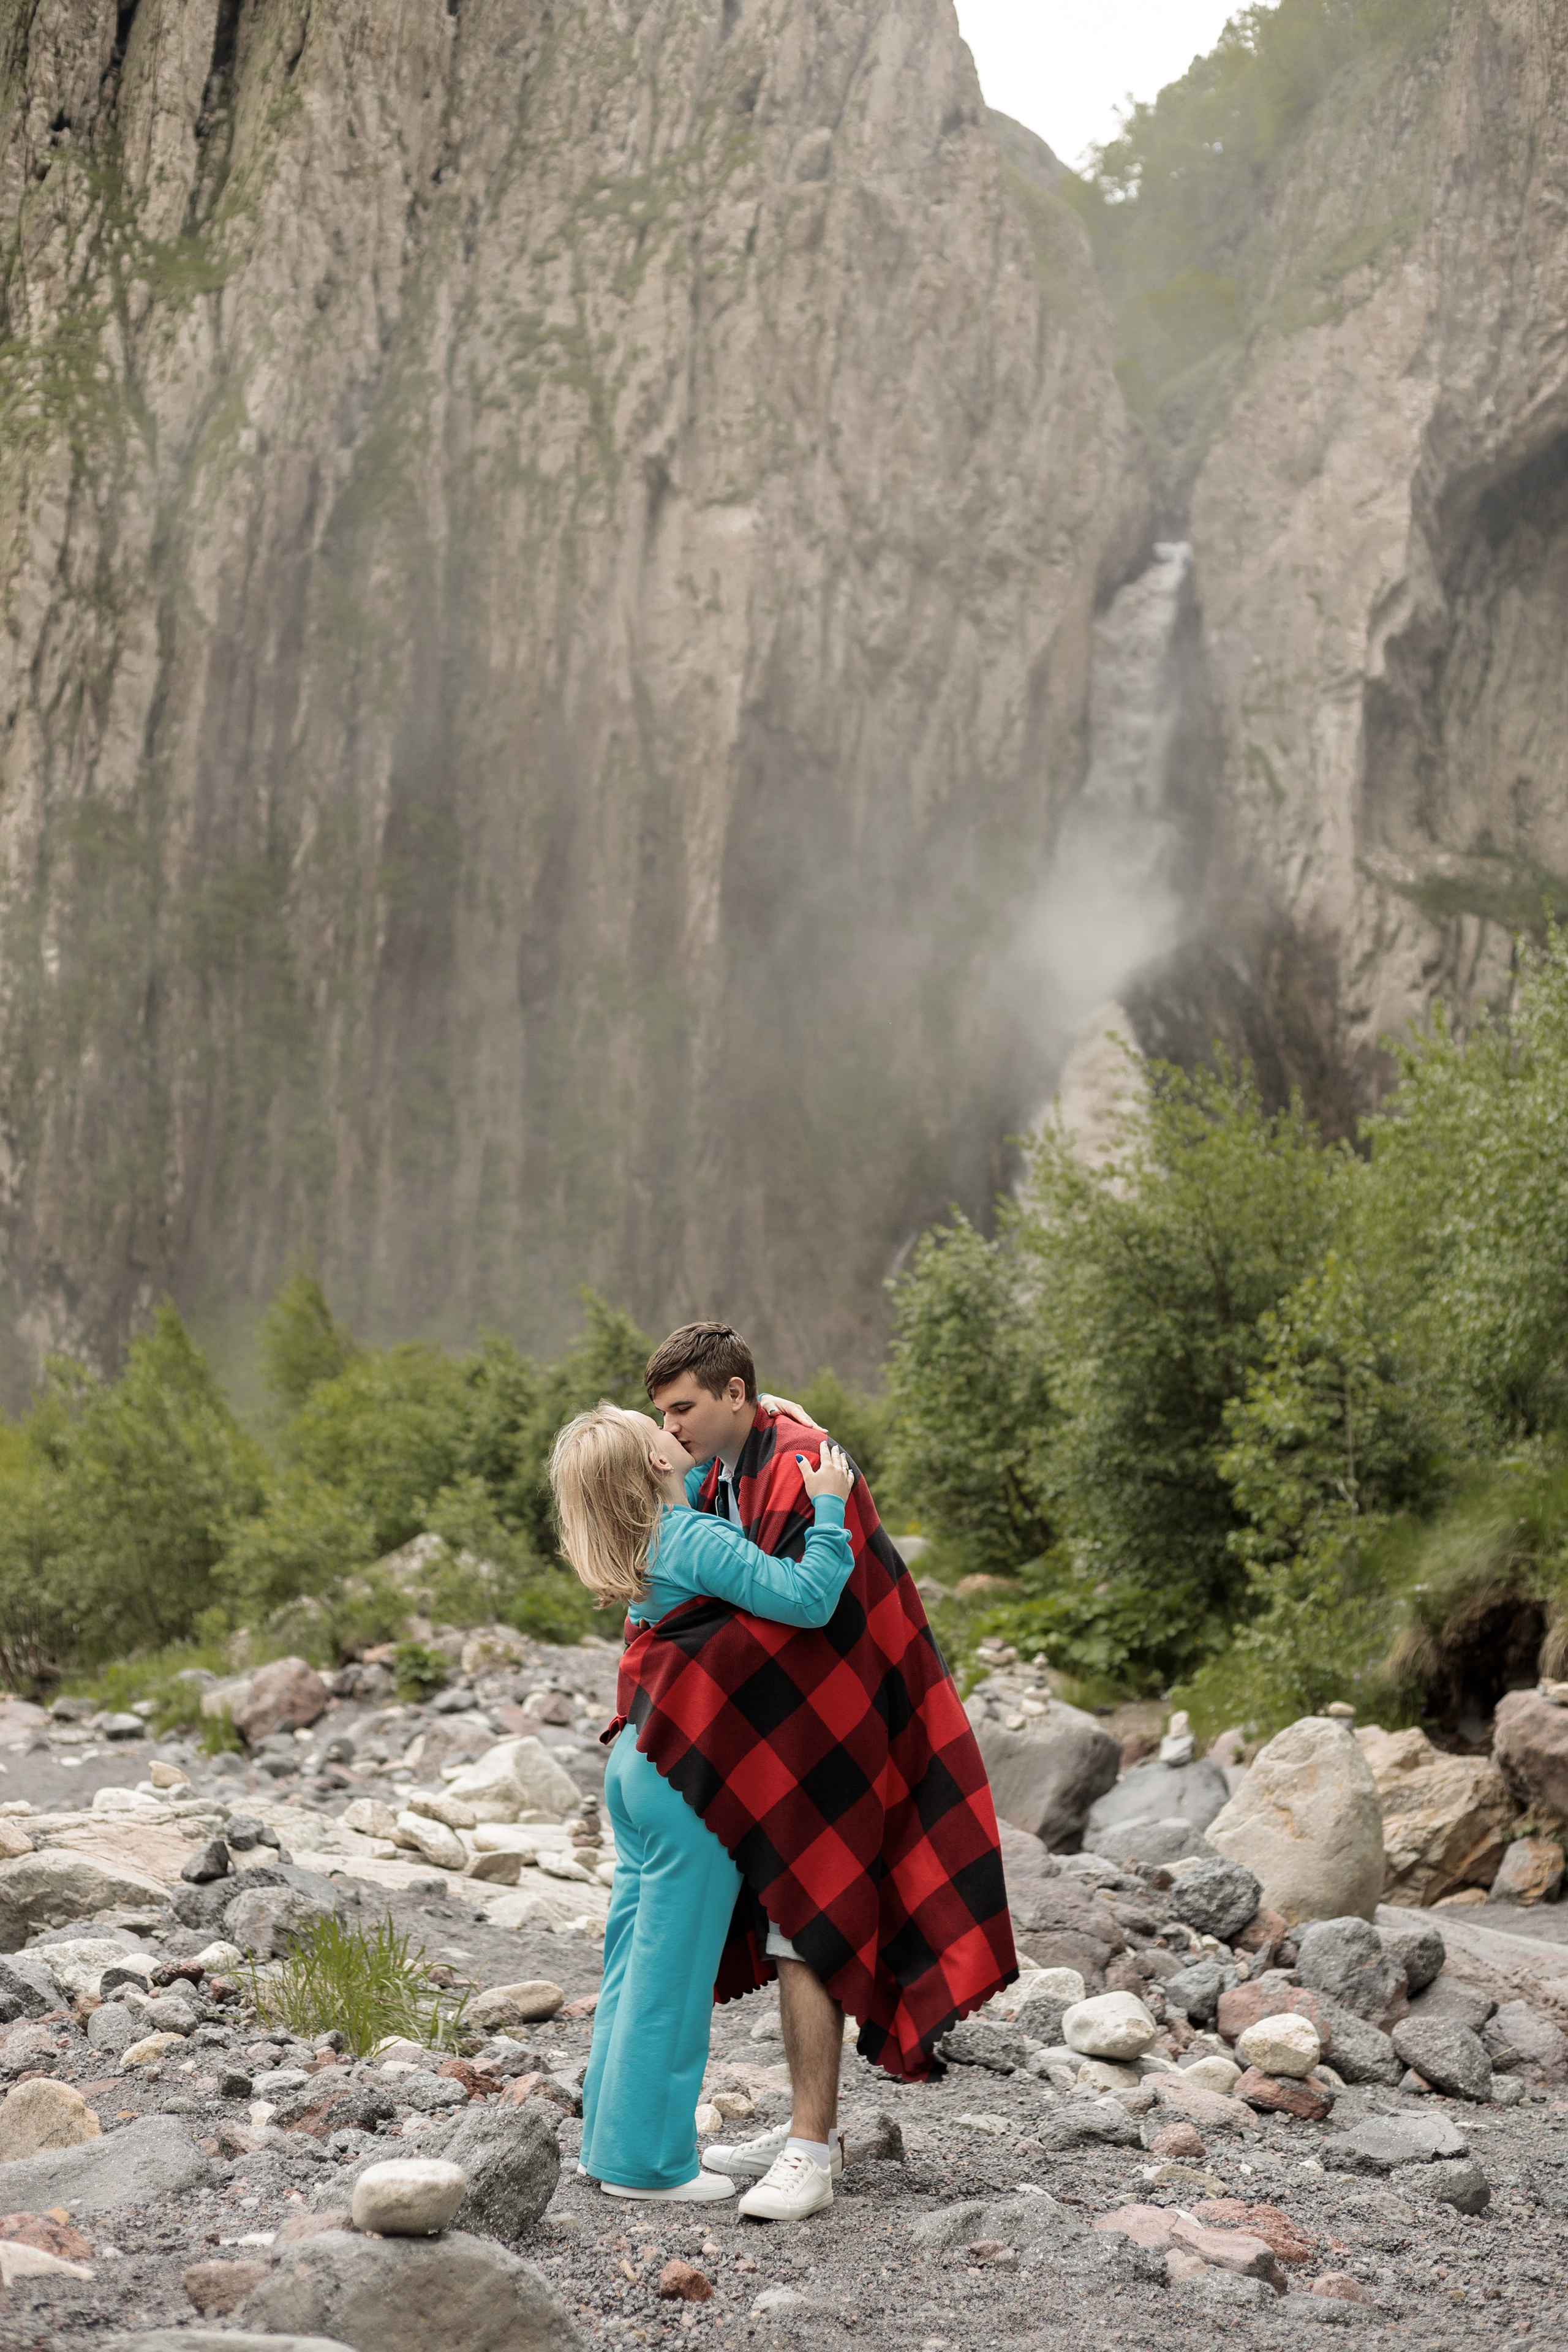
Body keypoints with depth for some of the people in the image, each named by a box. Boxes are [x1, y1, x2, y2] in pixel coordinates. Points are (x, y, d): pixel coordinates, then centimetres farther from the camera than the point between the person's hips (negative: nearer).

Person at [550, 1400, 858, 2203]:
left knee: (634, 1955, 15)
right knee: (672, 1966, 0)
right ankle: (645, 2158, 7)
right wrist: (829, 1508, -18)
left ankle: (614, 2141, 23)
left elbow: (693, 1488, 29)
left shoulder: (646, 1541, 7)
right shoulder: (696, 1541, -18)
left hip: (636, 1763, 9)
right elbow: (805, 1599, -26)